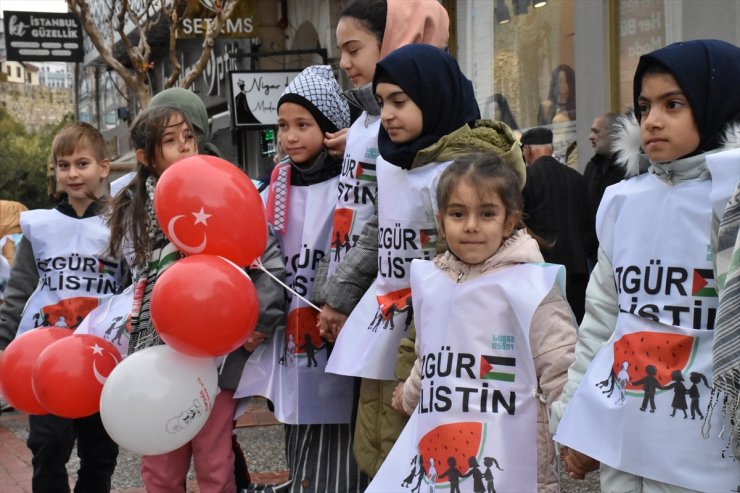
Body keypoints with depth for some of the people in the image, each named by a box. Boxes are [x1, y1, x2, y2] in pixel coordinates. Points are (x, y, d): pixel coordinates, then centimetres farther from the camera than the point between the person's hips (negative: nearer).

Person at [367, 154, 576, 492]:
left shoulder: (531, 285, -10)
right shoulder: (429, 282, 7)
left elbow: (561, 373, -11)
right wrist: (410, 396, 37)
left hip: (511, 462, -5)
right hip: (436, 453, 5)